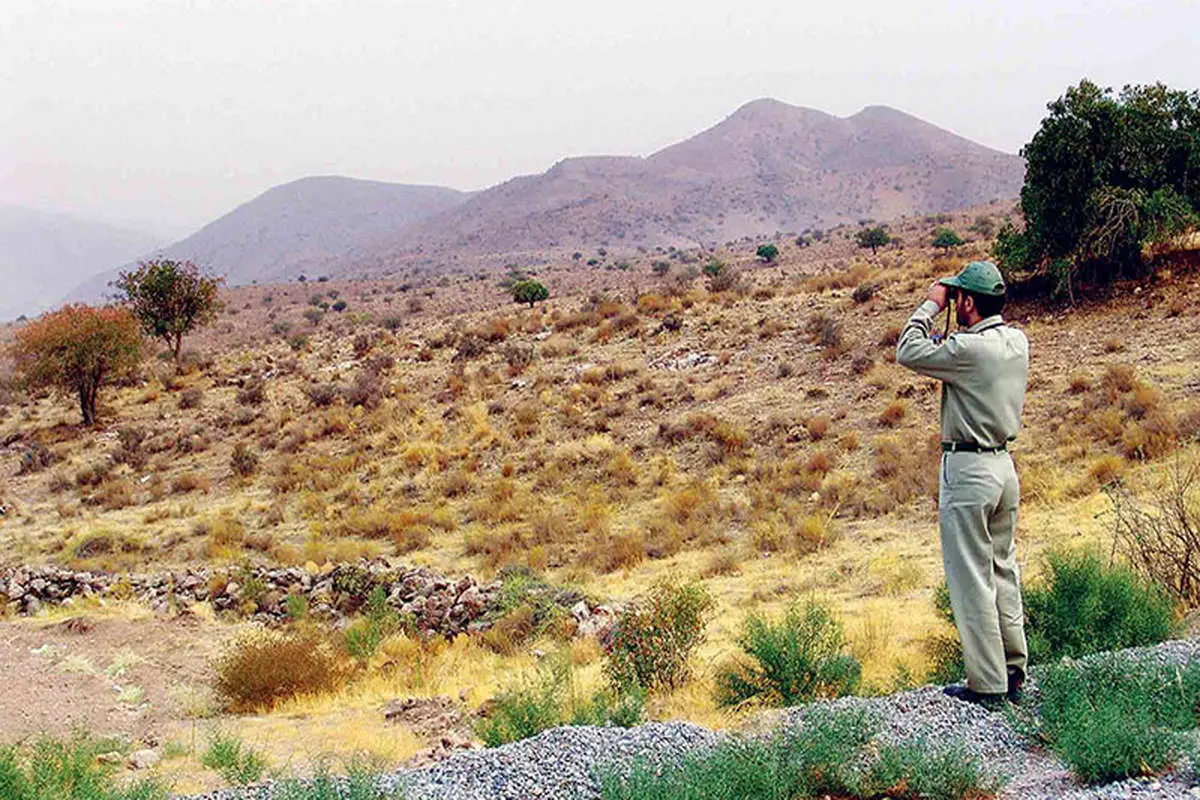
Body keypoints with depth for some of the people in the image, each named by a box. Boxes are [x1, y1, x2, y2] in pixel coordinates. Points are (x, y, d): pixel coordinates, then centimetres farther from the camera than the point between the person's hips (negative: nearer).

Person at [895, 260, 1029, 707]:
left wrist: (931, 305, -1)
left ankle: (987, 686, 2)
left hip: (967, 469, -8)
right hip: (1004, 464, 8)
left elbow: (906, 352, -9)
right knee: (1003, 570, 16)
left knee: (971, 578, -2)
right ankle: (1014, 675, 22)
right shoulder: (1018, 342, 5)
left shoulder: (967, 348, -20)